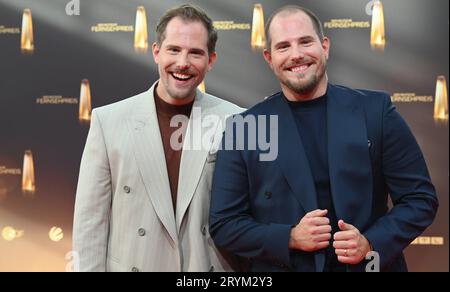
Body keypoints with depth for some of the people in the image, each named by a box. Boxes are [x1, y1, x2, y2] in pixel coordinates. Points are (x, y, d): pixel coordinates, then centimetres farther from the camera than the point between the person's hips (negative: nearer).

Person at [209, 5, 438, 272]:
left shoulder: (376, 111, -6)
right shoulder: (243, 128, -7)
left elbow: (421, 198, -2)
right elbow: (223, 223, -4)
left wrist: (372, 244, -16)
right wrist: (290, 238, -17)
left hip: (370, 265, 1)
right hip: (281, 265, 0)